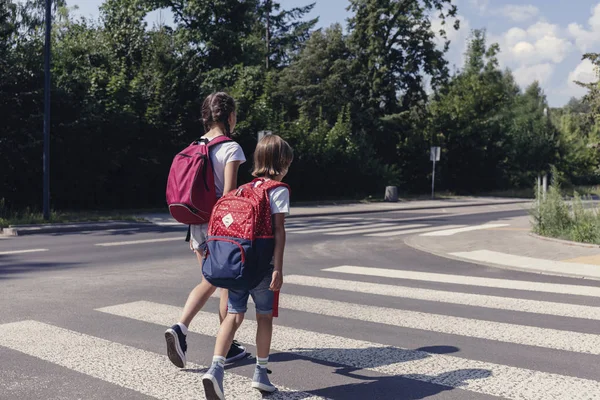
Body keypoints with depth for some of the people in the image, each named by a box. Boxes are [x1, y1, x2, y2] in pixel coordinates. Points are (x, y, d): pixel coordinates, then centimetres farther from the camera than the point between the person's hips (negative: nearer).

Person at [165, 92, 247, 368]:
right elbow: (228, 194, -19)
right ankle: (227, 347, 18)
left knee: (209, 282, 18)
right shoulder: (231, 148, -12)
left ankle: (180, 328, -1)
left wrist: (193, 231, 18)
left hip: (198, 223, 6)